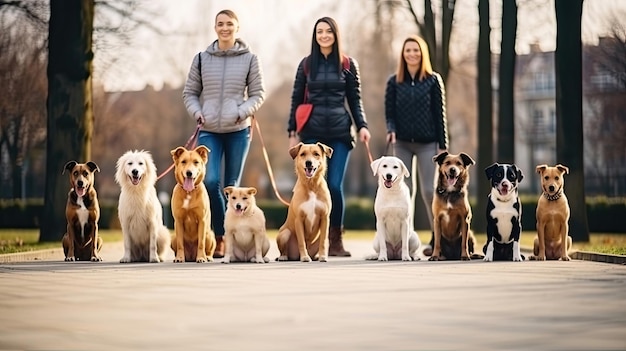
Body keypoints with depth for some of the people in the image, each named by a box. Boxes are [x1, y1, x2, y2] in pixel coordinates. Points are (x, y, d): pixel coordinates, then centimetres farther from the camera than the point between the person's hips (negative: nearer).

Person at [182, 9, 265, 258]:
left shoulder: (249, 59, 3)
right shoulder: (202, 59, 6)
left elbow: (258, 93, 5)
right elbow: (189, 93, 12)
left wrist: (242, 112, -11)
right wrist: (197, 114, -5)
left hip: (238, 131, -1)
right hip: (209, 131, 1)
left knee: (232, 186, 4)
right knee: (210, 182, -12)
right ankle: (220, 237, 1)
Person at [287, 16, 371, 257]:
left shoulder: (348, 64, 7)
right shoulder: (307, 64, 9)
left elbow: (355, 100, 9)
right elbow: (296, 100, 10)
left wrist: (362, 126, -5)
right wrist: (292, 132, 5)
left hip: (339, 132, -1)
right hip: (312, 132, 1)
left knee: (334, 185, -8)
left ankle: (336, 239, 4)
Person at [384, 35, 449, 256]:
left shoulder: (433, 80, 1)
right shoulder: (394, 82, 6)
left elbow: (440, 114, 1)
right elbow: (389, 112, 8)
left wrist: (443, 145, -3)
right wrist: (391, 130, -13)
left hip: (427, 143, -2)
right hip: (402, 143, 2)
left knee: (429, 191, -6)